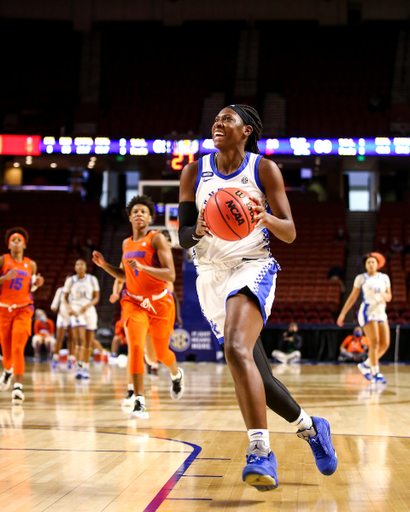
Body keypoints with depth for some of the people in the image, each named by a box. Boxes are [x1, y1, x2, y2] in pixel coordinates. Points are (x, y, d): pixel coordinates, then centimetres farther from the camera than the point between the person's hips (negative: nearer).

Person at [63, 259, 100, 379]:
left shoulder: (92, 279, 6)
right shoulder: (70, 281, 5)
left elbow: (96, 298, 4)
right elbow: (65, 298, 9)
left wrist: (87, 305, -14)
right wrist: (69, 308, -11)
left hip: (89, 311, 2)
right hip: (75, 311, -2)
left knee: (88, 343, 5)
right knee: (79, 341, -18)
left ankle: (86, 368, 18)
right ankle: (79, 367, -21)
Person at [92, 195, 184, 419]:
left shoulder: (157, 238, -9)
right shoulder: (126, 244, 9)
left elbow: (170, 275, -18)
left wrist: (142, 267, -29)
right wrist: (104, 265, 9)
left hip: (159, 302, -3)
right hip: (134, 302, 3)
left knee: (161, 352, 11)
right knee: (136, 347, -19)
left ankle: (176, 374, 47)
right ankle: (139, 402, -20)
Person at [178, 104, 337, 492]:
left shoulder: (264, 169, 0)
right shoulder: (195, 172, 7)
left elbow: (289, 233, -1)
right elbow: (183, 237, 4)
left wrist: (266, 218, -23)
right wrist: (198, 231, -19)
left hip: (253, 267, -4)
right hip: (211, 275, 4)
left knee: (237, 349, -30)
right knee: (257, 377, 6)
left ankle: (261, 451, -30)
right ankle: (308, 426, 31)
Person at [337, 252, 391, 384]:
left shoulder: (384, 278, 13)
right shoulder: (361, 278, 2)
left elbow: (389, 296, 14)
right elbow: (353, 297, 4)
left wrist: (386, 296, -11)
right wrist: (342, 314, 0)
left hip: (381, 312, 5)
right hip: (367, 312, -5)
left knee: (385, 344, -2)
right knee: (374, 342, -16)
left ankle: (366, 365, 16)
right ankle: (375, 373, -12)